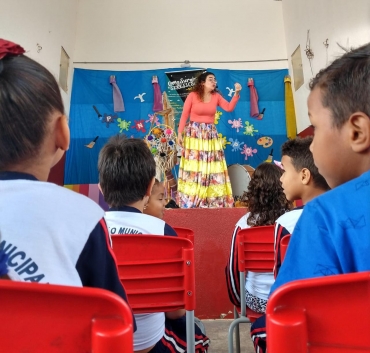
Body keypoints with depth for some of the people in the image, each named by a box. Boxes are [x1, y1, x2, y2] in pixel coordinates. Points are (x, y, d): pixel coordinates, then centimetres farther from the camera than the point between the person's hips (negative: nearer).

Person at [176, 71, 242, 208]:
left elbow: (229, 108, -3)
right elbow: (184, 115, -3)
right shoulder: (193, 95, -2)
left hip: (210, 135, 4)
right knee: (192, 167, -1)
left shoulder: (216, 96, 8)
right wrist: (179, 133, -8)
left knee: (212, 168, 3)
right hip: (193, 134, -3)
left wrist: (237, 93, -13)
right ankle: (190, 200, 8)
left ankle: (213, 200, 10)